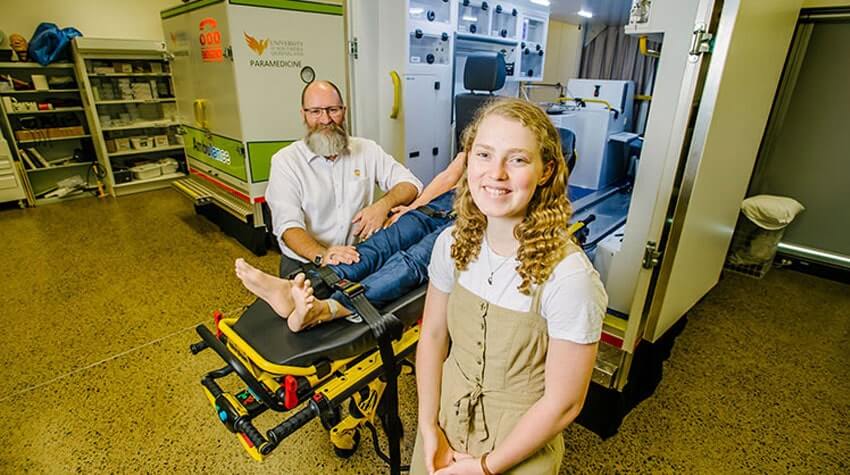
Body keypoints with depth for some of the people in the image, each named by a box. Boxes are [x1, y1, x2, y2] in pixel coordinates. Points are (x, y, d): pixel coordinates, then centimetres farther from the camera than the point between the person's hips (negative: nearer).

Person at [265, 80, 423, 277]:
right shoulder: (285, 160, -2)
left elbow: (410, 184, 7)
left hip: (358, 259, 3)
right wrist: (321, 255, -33)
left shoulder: (367, 150, 8)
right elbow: (287, 223, -14)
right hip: (305, 264, -2)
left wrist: (384, 205, -14)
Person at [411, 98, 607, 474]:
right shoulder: (452, 243, -14)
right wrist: (429, 427, -6)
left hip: (520, 445, -4)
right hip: (447, 416, 4)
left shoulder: (569, 277, -28)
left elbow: (563, 403, -19)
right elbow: (433, 335, -3)